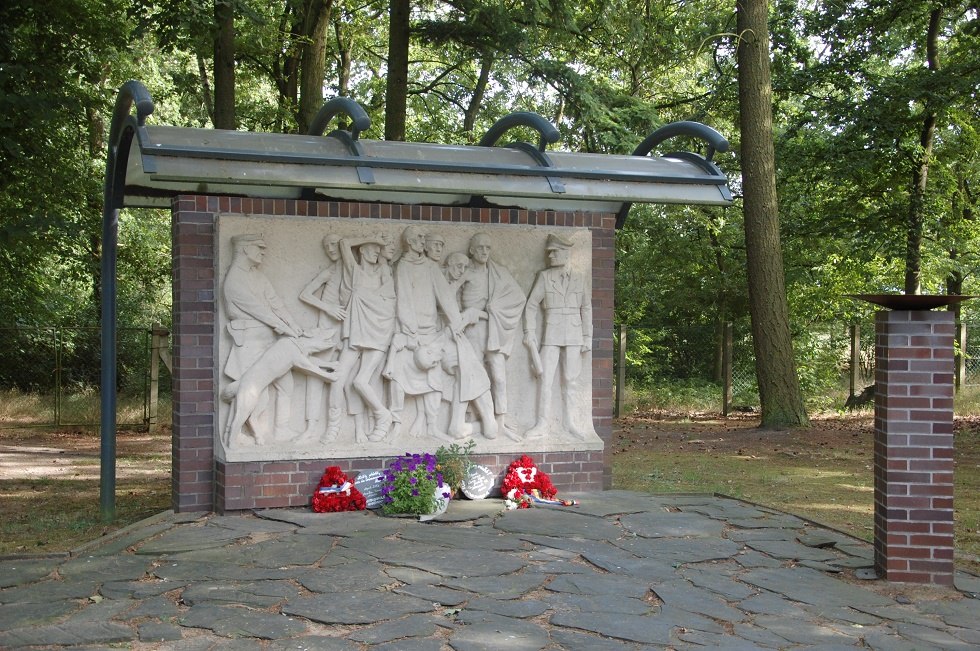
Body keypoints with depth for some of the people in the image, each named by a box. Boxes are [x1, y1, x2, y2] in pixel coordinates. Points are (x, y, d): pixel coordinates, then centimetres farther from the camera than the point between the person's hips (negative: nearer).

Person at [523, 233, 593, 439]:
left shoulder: (580, 278, 4)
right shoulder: (544, 277, 1)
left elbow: (586, 308, 7)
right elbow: (531, 305, 3)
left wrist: (587, 337, 4)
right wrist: (529, 333, -1)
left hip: (573, 336, 1)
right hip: (551, 335, -1)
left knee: (570, 380, 7)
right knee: (545, 378, -3)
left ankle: (569, 421, 16)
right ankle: (543, 424, 3)